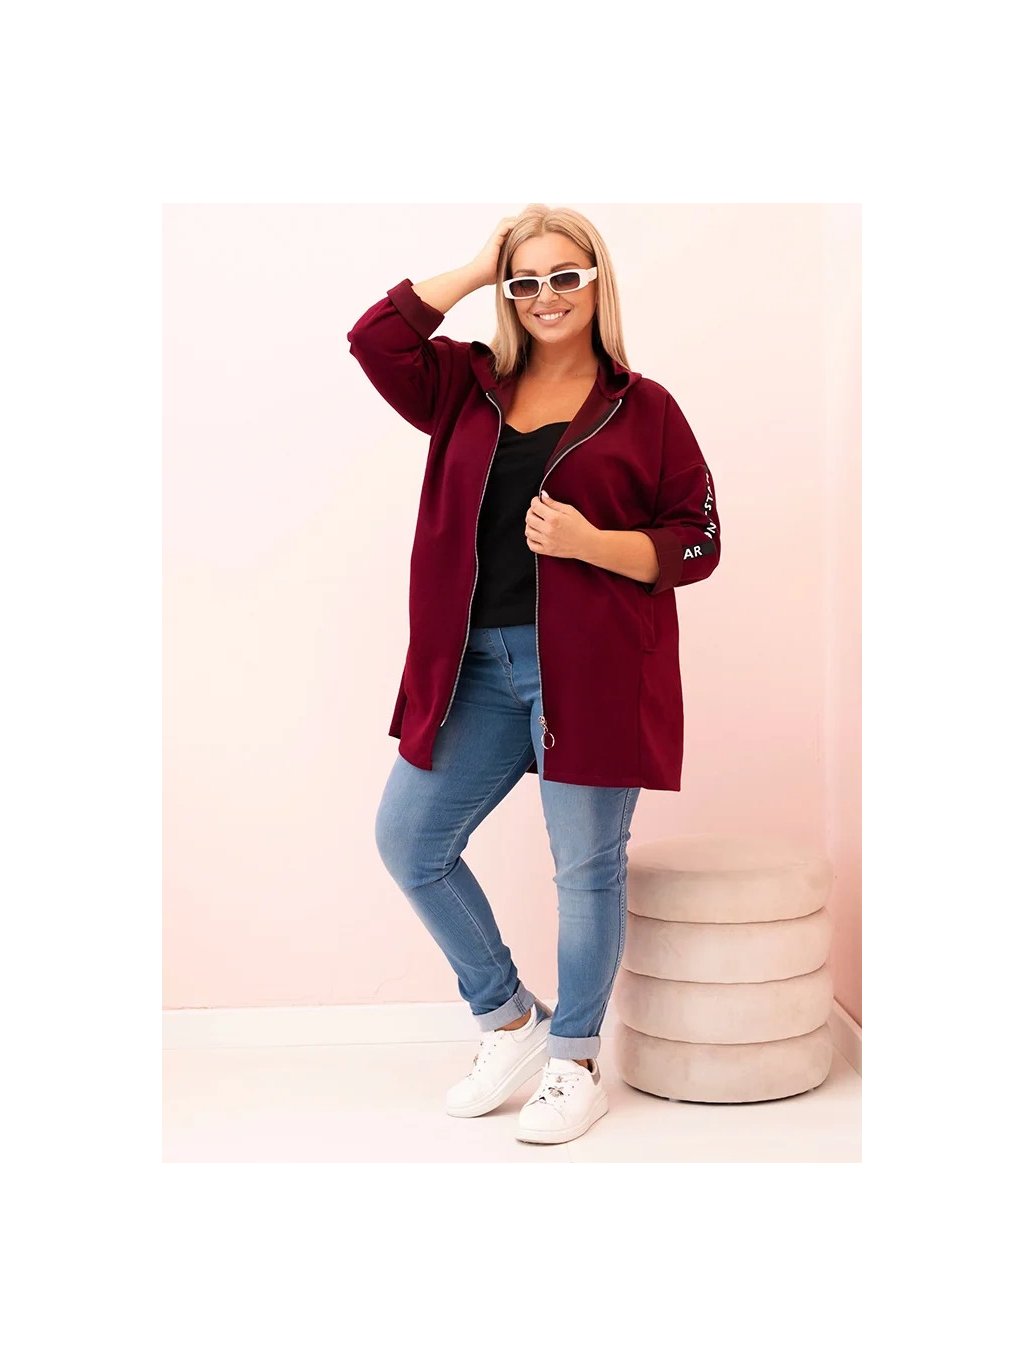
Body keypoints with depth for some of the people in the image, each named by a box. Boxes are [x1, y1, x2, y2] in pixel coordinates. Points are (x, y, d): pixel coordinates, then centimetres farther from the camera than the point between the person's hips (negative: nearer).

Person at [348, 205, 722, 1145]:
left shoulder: (643, 408, 1)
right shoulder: (471, 389, 13)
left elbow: (698, 541, -1)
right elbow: (376, 337, 3)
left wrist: (591, 543, -17)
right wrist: (477, 269, 6)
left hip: (591, 669, -4)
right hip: (478, 666, 5)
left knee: (587, 866, 3)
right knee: (408, 840, 7)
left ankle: (576, 1064, 24)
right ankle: (510, 1022, 25)